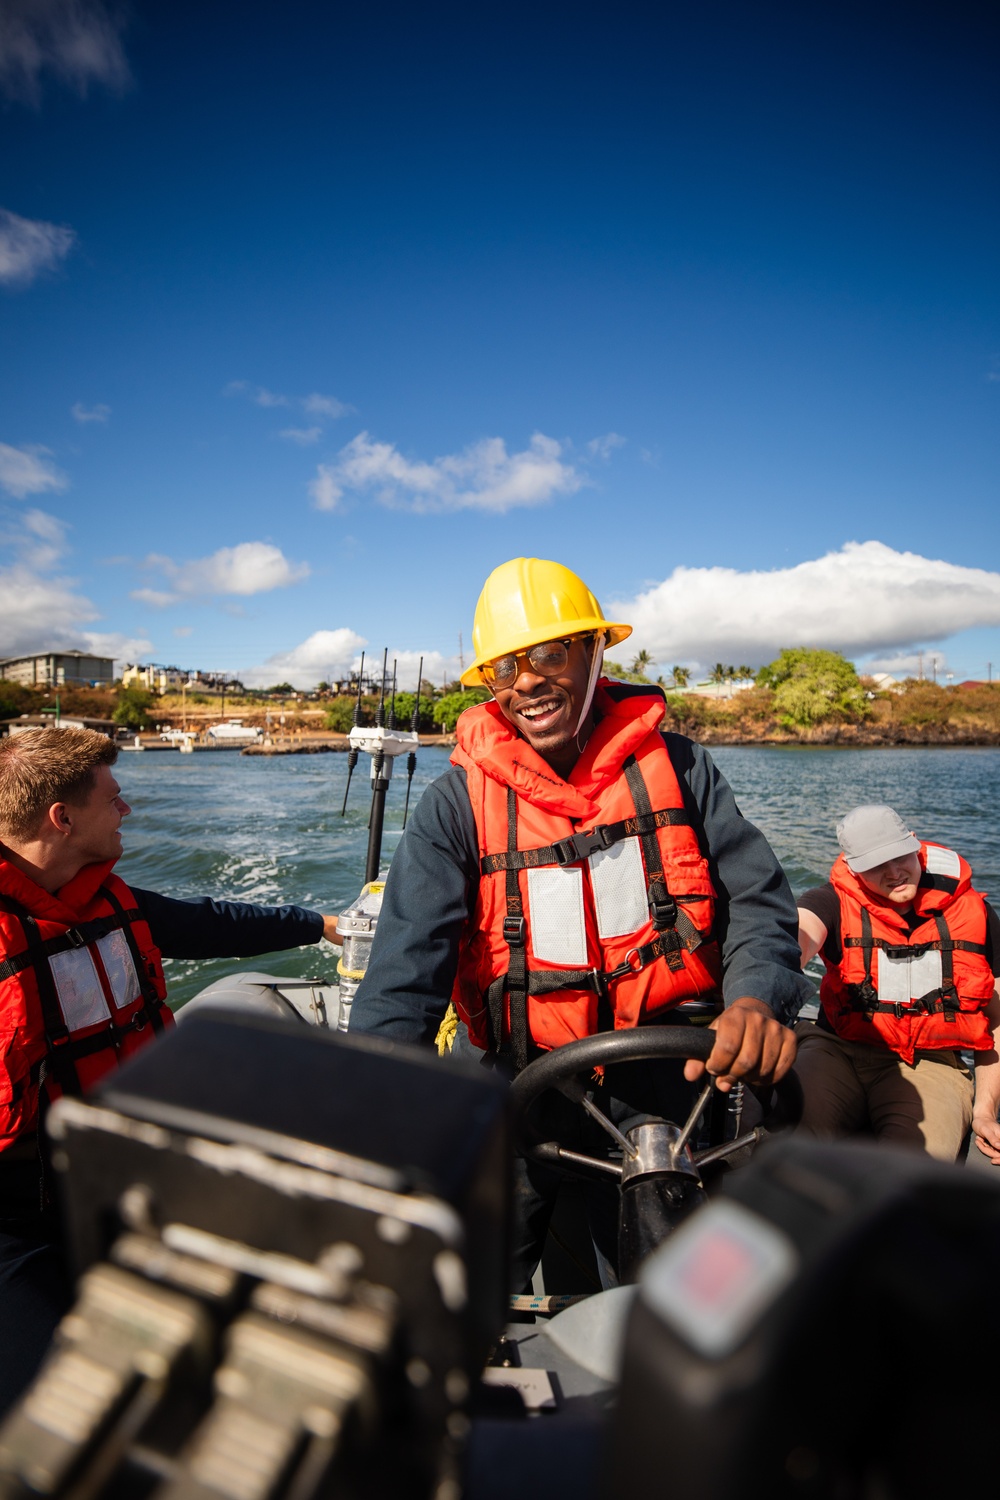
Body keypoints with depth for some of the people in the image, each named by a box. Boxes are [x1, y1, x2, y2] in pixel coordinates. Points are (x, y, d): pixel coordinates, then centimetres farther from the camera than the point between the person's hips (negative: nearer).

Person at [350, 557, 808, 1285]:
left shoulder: (676, 766, -5)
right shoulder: (458, 802, -10)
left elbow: (757, 897, -8)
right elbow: (405, 971, -17)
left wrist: (758, 997, -29)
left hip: (659, 1075, 2)